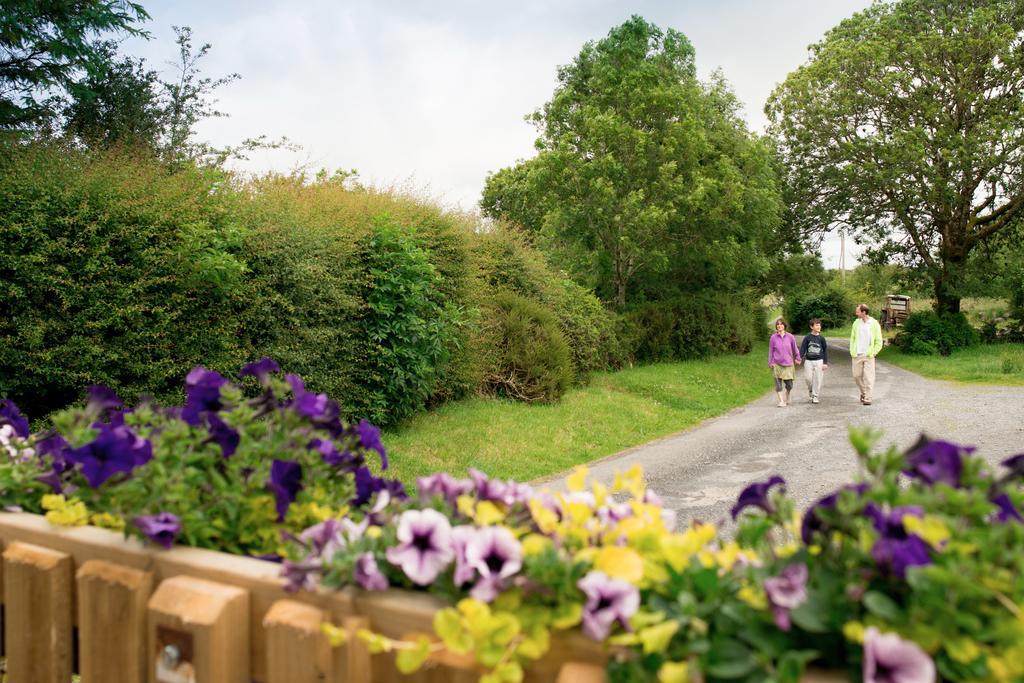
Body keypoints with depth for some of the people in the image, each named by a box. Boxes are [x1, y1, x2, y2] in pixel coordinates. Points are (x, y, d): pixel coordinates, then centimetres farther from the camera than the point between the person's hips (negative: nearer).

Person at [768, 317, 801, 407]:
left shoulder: (790, 337, -1)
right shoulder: (773, 337, -2)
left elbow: (795, 348, 11)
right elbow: (770, 351, 3)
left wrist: (797, 358, 16)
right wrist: (770, 363, 2)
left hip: (788, 364, 1)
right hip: (777, 364, -1)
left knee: (789, 385, 5)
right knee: (778, 384, -5)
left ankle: (787, 397, 34)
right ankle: (781, 401, 1)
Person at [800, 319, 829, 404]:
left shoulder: (821, 338, 2)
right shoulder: (807, 338, 0)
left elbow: (825, 350, 5)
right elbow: (802, 349, -2)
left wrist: (825, 363, 0)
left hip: (819, 361, 0)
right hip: (808, 361, 0)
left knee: (818, 379, -1)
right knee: (808, 378, -5)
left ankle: (815, 396, 9)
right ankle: (810, 390, 24)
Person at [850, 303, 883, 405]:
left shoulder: (874, 324, -6)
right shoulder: (856, 323, 5)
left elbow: (879, 342, -2)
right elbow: (852, 338, 12)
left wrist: (872, 353, -7)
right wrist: (852, 352, 3)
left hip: (868, 356, -4)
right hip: (857, 355, 4)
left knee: (868, 377, -4)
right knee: (857, 376, 7)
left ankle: (867, 398, 0)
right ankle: (863, 393, 29)